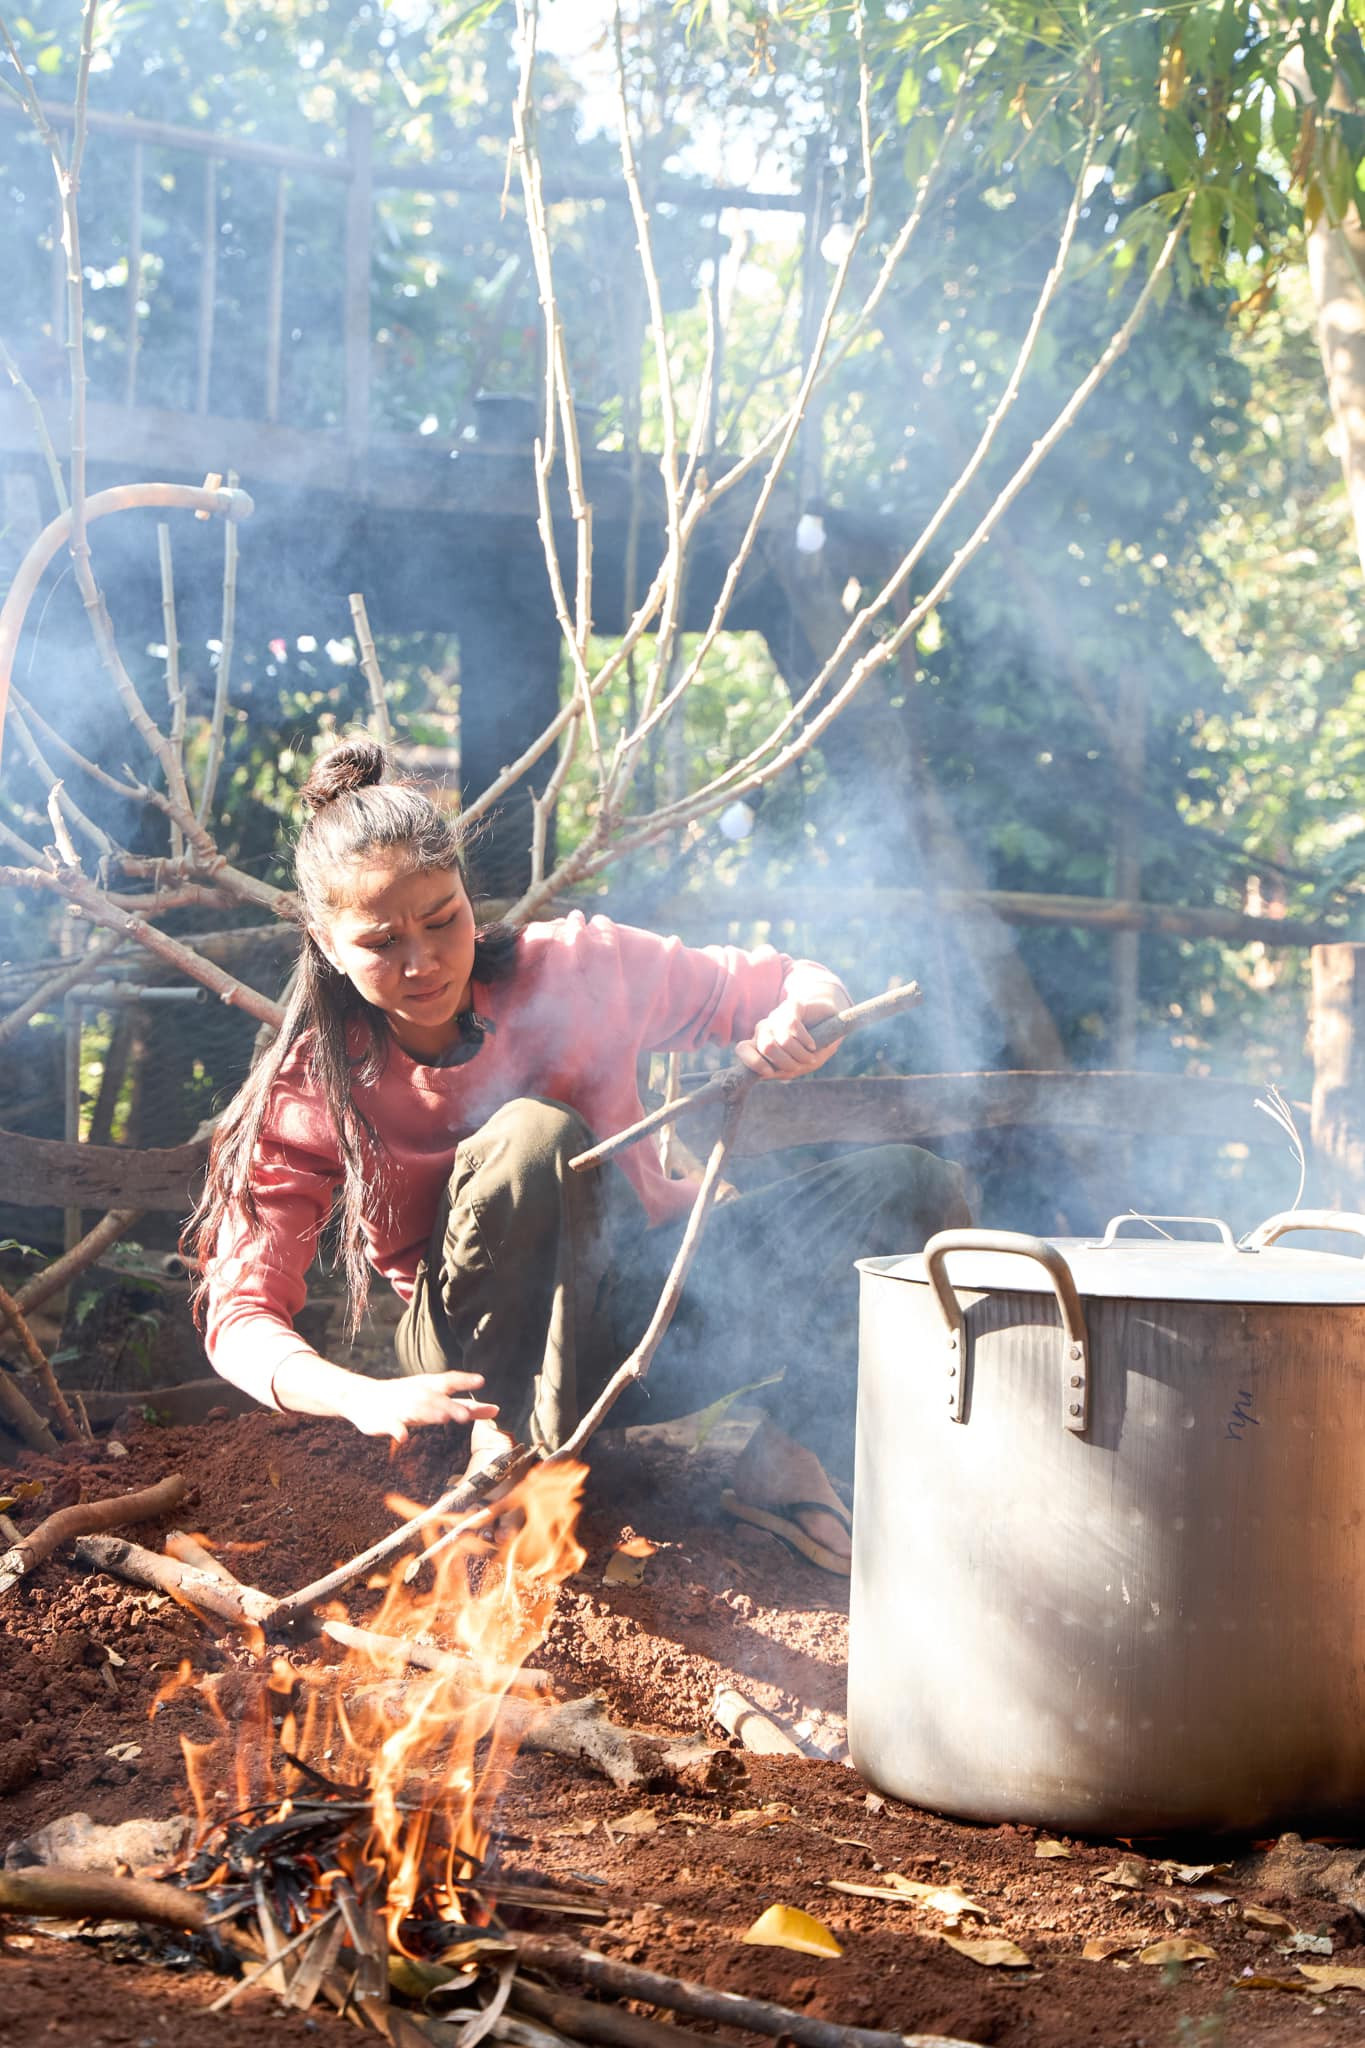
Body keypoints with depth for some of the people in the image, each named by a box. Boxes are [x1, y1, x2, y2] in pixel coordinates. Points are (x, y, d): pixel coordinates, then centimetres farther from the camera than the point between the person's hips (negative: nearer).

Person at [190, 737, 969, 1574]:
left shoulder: (575, 969, -9)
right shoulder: (312, 1090, -12)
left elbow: (806, 988, 0)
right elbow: (241, 1317, -16)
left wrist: (799, 1021, -26)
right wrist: (366, 1398, -37)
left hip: (655, 1308, 3)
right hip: (492, 1355, -3)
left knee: (916, 1187, -18)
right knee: (531, 1135, -34)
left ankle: (787, 1450, -5)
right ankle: (508, 1449, -23)